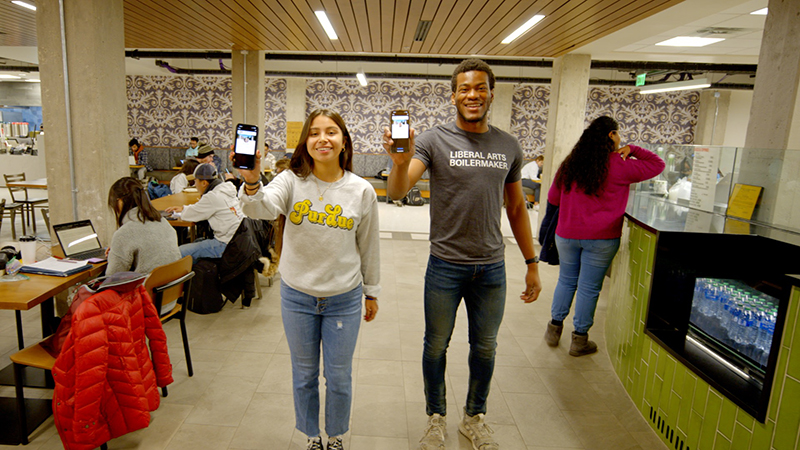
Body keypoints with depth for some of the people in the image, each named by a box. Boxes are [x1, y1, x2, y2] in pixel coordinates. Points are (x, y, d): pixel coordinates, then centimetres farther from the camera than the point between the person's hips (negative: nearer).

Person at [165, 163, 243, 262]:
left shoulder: (213, 196, -17)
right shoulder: (225, 191, 12)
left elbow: (188, 215, -7)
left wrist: (183, 211, 15)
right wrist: (183, 208, 26)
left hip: (226, 245, -10)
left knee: (180, 253, -7)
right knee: (196, 242, 26)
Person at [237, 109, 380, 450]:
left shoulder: (362, 191, -7)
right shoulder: (292, 181, -9)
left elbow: (369, 246, 2)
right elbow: (263, 208, -28)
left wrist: (372, 292, 9)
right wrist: (252, 182, -49)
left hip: (344, 299, 0)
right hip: (297, 296, 1)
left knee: (339, 377, 14)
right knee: (304, 375, 18)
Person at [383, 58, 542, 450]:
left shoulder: (509, 146, 3)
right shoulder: (434, 140, -9)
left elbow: (516, 207, 11)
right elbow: (397, 191, -22)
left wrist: (531, 263, 11)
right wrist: (401, 162, -44)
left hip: (492, 268, 3)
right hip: (445, 266, -3)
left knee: (485, 348, 17)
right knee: (436, 346, 14)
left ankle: (474, 418, 41)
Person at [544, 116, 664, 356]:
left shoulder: (570, 164, 3)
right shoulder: (620, 167, -7)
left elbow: (552, 198, 12)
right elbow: (658, 165, 7)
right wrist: (632, 150, 9)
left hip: (567, 235, 4)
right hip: (601, 238, -3)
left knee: (566, 281, 18)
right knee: (589, 288, 6)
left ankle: (554, 328, 27)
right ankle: (580, 339, 17)